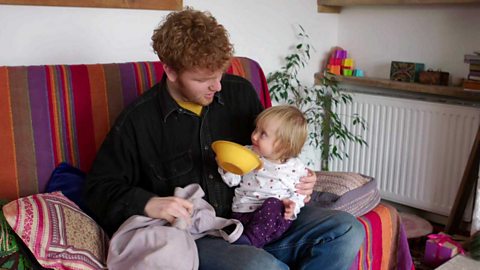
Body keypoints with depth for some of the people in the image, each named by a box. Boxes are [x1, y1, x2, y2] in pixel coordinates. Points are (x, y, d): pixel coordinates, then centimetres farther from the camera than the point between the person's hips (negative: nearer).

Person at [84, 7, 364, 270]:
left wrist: (298, 181, 3)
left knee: (348, 230, -16)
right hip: (194, 237, -4)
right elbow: (99, 187, 2)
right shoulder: (139, 119, -2)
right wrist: (148, 204, -16)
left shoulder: (241, 92, 7)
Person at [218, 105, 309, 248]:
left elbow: (300, 192, 10)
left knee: (273, 204, -32)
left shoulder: (295, 167, 1)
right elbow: (232, 180, 8)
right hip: (244, 211, 1)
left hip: (276, 215, -1)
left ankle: (250, 239, -33)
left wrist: (293, 204, -11)